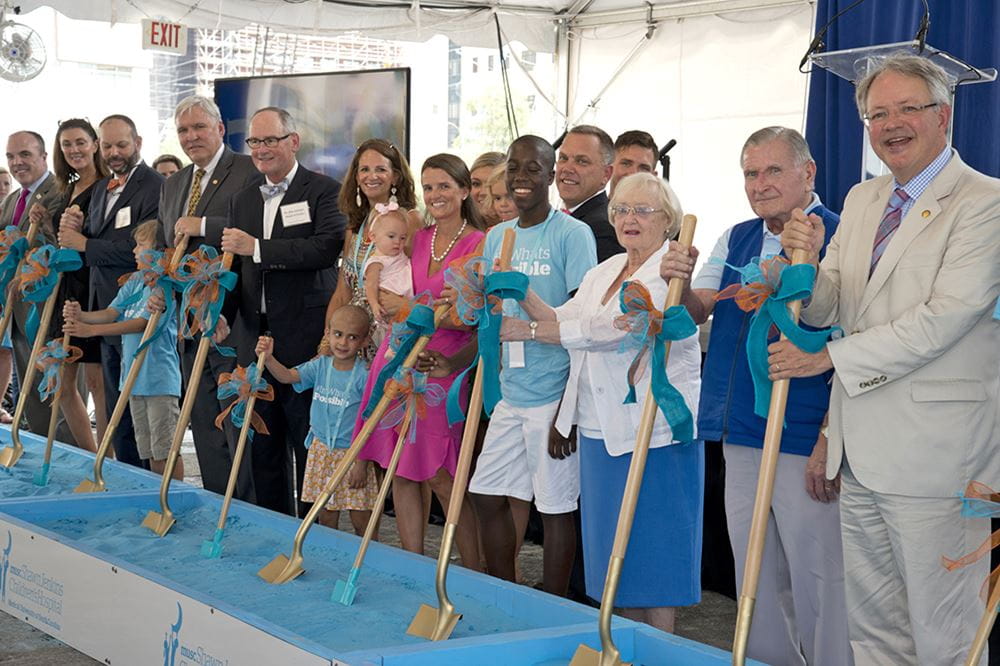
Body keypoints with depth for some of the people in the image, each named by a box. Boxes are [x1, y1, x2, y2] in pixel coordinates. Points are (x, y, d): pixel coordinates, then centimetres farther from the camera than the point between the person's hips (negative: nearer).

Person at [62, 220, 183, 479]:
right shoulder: (134, 281, 12)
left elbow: (142, 323, -22)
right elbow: (111, 313, 5)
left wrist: (91, 329, -25)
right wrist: (80, 316, -15)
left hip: (160, 379, -8)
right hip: (134, 377, 8)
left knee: (166, 448, -5)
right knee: (148, 449, 14)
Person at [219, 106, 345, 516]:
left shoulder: (324, 191, -4)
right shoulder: (243, 200, 17)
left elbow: (328, 247, -21)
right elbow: (234, 269, 18)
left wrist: (258, 247, -20)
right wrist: (220, 315, 1)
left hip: (305, 341, -6)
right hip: (256, 340, 7)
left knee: (308, 444, -2)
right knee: (263, 445, 12)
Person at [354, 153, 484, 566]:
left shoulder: (479, 244, -6)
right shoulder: (418, 239, 13)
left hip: (441, 364, -6)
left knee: (440, 477, -5)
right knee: (400, 471, 7)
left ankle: (474, 574, 8)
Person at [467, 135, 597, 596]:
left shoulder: (572, 234, -8)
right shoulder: (496, 237, 12)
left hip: (553, 395, -7)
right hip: (509, 393, 7)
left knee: (555, 507, 1)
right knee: (487, 495, 11)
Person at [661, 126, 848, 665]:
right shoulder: (735, 239, 13)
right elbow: (698, 313, 9)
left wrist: (831, 440, -19)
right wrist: (679, 283, -14)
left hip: (807, 440, -7)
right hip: (741, 436, 7)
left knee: (818, 581, -1)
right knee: (757, 582, 16)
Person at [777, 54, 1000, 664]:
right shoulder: (862, 200, 15)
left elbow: (943, 318, -19)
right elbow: (830, 309, 14)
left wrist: (830, 357, -14)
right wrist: (809, 265, -9)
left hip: (933, 451, -8)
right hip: (862, 448, 8)